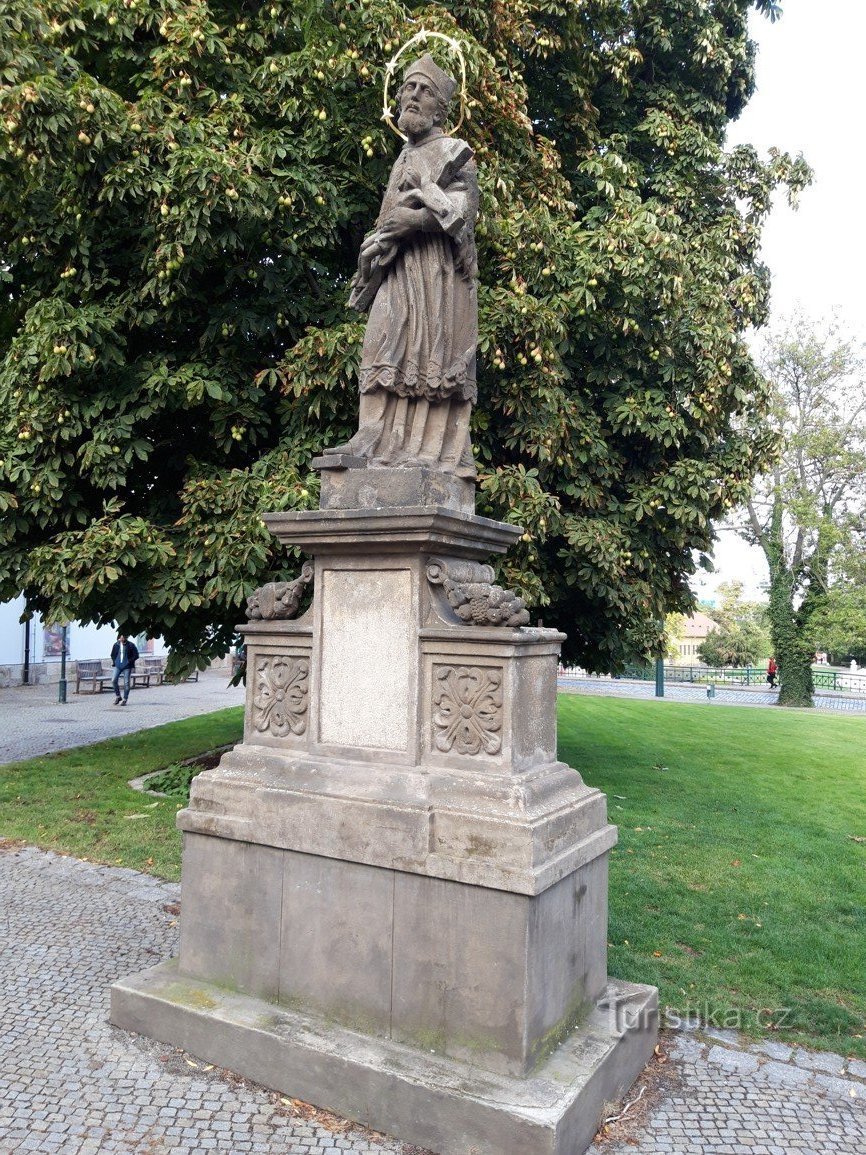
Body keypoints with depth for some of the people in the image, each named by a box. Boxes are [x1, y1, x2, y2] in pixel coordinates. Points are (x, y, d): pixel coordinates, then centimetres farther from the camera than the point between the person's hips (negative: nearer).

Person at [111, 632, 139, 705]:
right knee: (114, 681, -6)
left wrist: (129, 661, -10)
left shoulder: (131, 645, -4)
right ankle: (117, 696, 12)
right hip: (118, 666, 3)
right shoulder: (116, 645, 5)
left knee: (126, 683, -2)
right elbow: (112, 655, 19)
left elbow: (136, 655, -2)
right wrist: (114, 662, 5)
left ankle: (124, 699, 7)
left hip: (127, 667, -3)